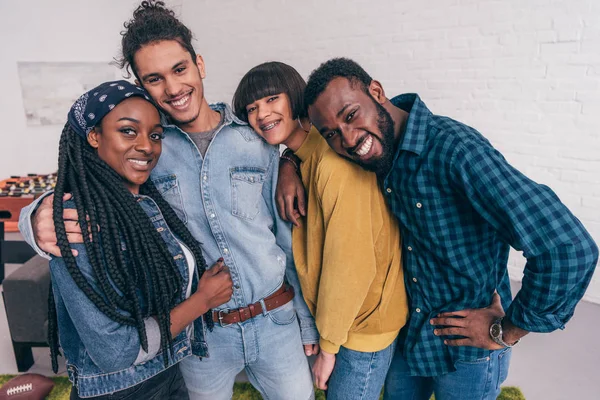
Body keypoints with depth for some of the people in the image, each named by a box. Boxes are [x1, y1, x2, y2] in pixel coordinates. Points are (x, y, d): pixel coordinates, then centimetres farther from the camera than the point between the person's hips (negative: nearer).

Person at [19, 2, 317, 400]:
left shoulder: (257, 141, -5)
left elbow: (289, 238, 0)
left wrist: (308, 320, 5)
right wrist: (40, 220, -27)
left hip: (276, 320, 1)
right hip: (201, 332, 0)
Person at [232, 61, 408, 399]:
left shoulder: (333, 159, -27)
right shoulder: (299, 158, 3)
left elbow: (351, 263, -24)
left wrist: (329, 345, -13)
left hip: (364, 323, -8)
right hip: (333, 315, 9)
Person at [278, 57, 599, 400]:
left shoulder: (454, 147, -30)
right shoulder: (378, 144, -8)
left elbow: (570, 249, -35)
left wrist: (508, 331, -21)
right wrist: (290, 166, -10)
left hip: (468, 349, -6)